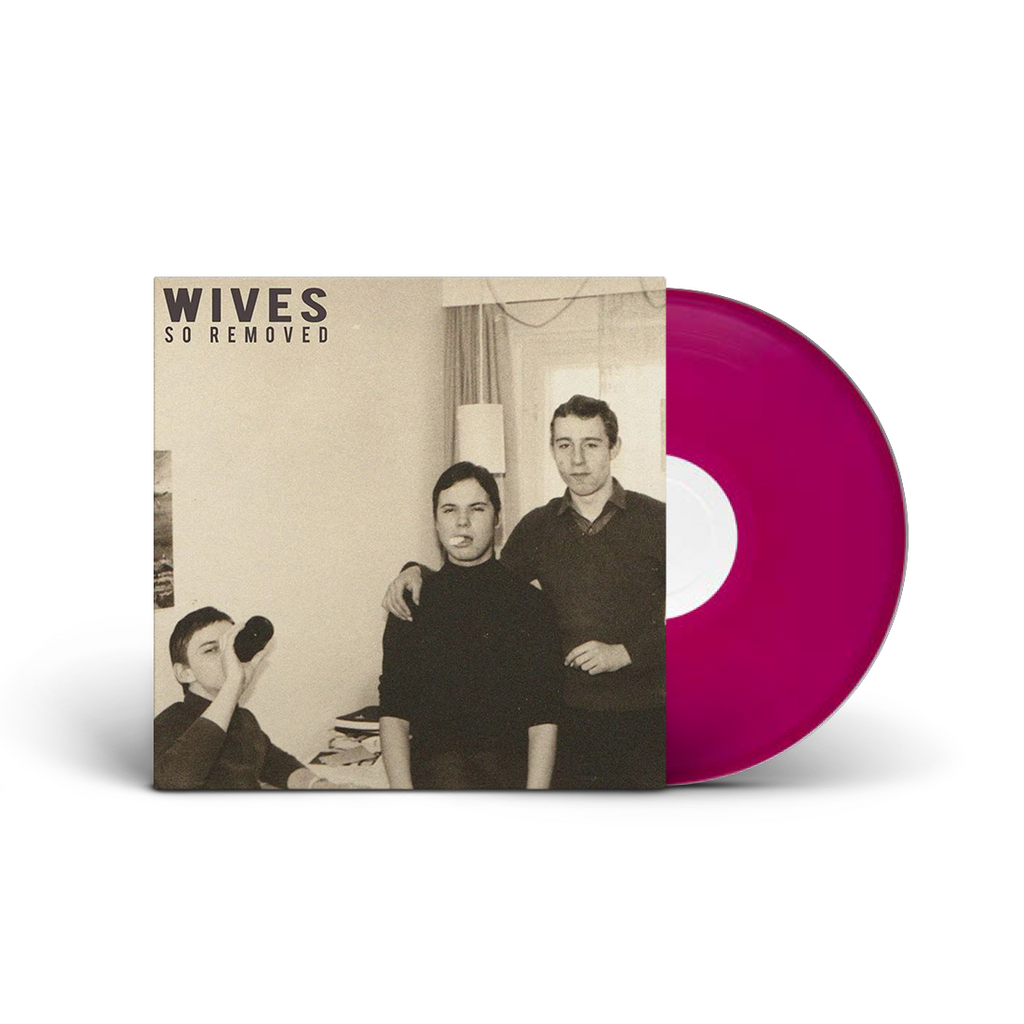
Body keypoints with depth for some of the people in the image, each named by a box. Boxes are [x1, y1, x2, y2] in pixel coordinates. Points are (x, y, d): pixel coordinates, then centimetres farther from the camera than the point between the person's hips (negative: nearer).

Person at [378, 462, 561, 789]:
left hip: (511, 760, 0)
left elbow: (544, 716, 1)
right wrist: (401, 789, -8)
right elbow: (393, 712, 7)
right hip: (434, 758, 0)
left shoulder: (529, 602, 6)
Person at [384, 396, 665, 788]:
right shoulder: (538, 528, 7)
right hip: (567, 719, 2)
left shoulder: (655, 520, -3)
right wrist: (417, 572, 1)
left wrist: (624, 653, -12)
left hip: (643, 719, -2)